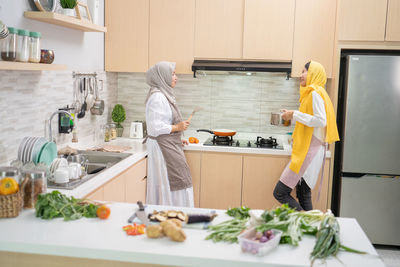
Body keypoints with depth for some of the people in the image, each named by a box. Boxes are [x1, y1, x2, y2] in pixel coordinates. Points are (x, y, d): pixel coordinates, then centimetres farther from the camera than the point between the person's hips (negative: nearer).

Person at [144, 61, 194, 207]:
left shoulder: (164, 95, 16)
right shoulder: (156, 97, -16)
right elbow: (154, 127, -22)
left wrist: (177, 139, 16)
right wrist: (177, 127, -16)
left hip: (170, 147, 10)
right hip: (162, 148, -10)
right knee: (170, 184, -7)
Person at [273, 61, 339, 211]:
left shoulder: (315, 93, -10)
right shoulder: (311, 93, 20)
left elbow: (321, 121, -22)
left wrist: (295, 115, -16)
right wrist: (293, 116, 20)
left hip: (310, 150, -11)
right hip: (306, 150, 11)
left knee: (280, 193, -12)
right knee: (303, 196, 13)